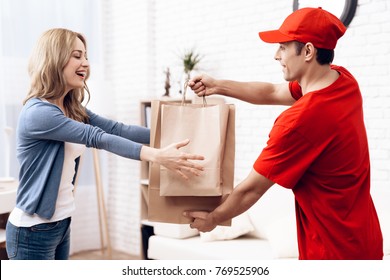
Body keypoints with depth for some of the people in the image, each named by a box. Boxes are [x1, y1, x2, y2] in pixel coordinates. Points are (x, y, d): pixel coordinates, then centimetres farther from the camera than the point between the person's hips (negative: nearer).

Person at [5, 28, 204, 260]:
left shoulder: (73, 110, 7)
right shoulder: (38, 112, -22)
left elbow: (117, 129, -1)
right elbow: (97, 137, -29)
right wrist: (156, 155, -35)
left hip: (62, 223, 9)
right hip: (33, 230, -9)